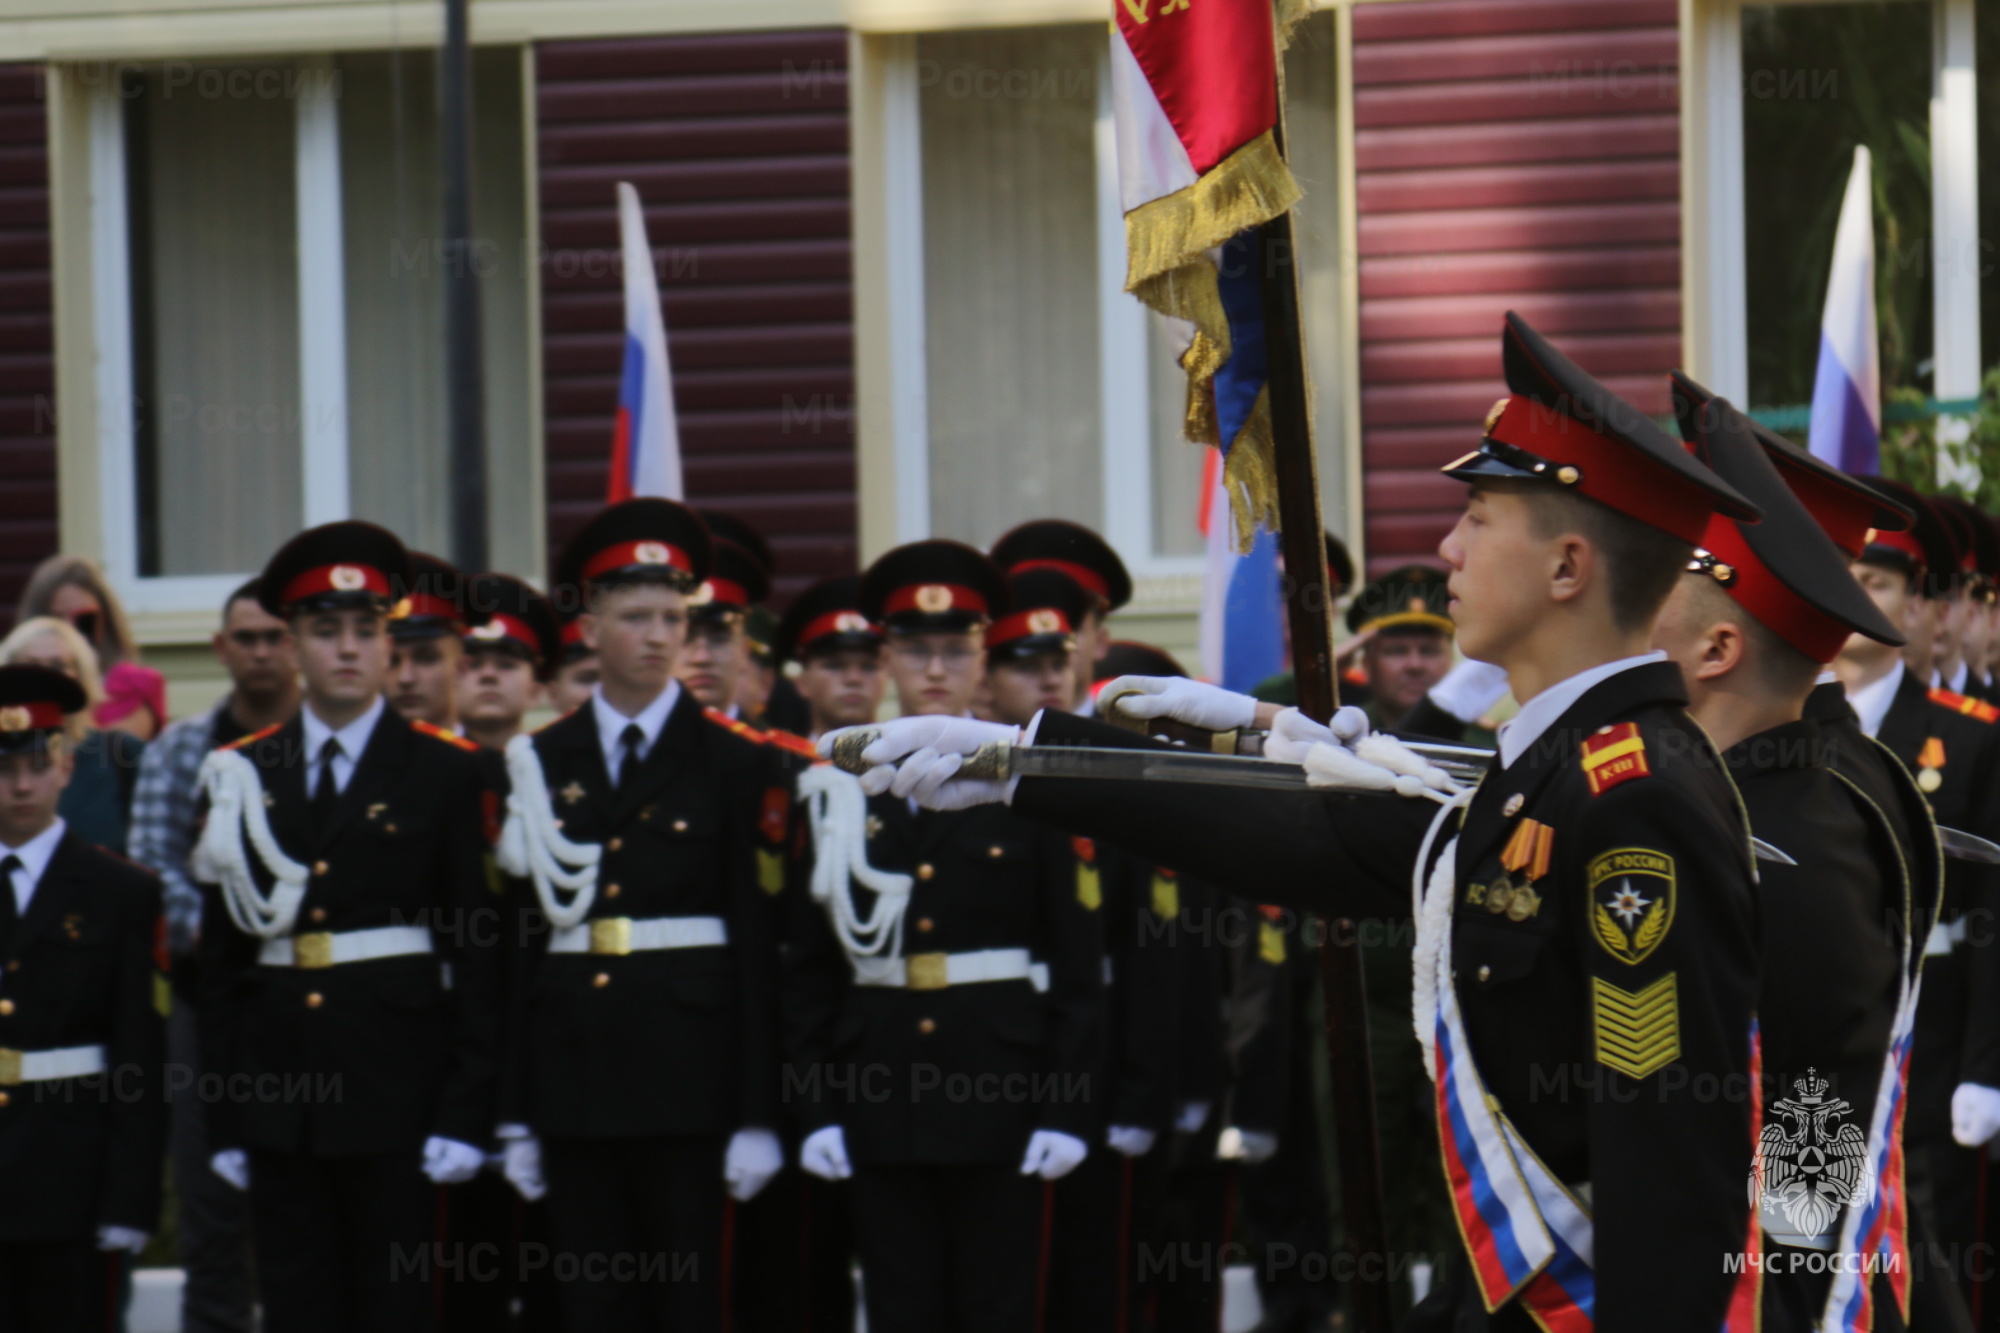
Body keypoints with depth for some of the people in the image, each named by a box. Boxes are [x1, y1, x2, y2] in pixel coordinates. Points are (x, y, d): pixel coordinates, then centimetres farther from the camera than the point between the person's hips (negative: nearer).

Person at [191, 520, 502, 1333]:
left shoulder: (445, 772, 2)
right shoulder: (243, 777, 10)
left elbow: (477, 950, -2)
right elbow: (220, 956, 11)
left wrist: (465, 1112, -8)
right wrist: (225, 1116, 6)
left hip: (397, 1084, -3)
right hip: (280, 1097, 3)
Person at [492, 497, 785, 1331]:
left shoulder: (735, 765, 1)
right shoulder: (540, 764, 9)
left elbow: (761, 947, -2)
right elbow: (522, 942, 9)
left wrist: (758, 1116, -7)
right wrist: (516, 1115, 5)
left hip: (689, 1069, -3)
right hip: (575, 1070, 3)